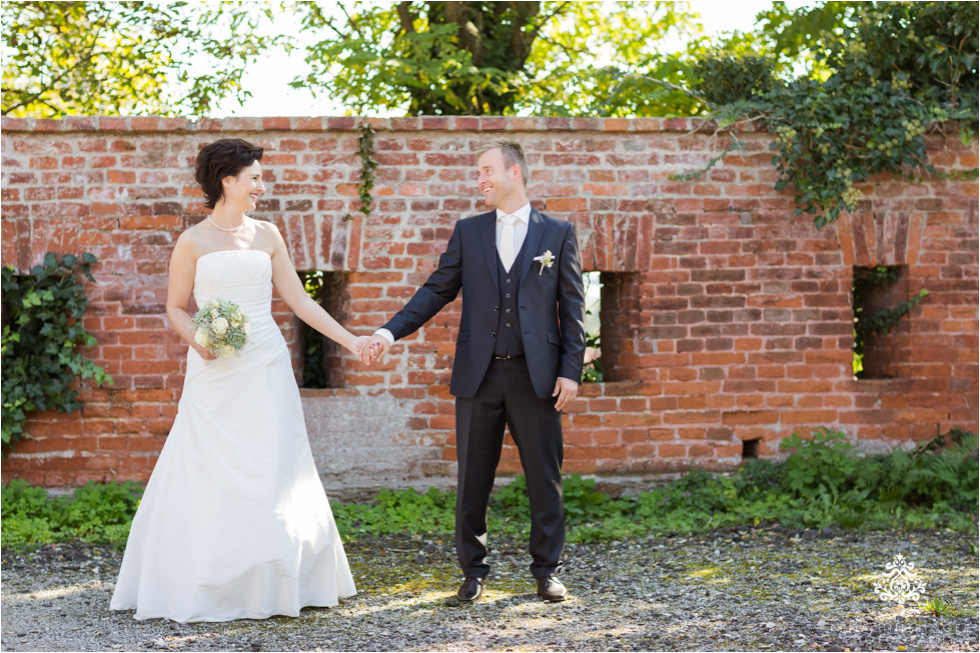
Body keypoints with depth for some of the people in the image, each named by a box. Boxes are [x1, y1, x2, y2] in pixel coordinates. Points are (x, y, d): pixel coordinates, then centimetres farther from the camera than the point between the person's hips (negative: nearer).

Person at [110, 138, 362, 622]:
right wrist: (197, 340, -15)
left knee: (272, 476, 3)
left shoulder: (266, 236, 9)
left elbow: (299, 300, 11)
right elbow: (176, 309, 5)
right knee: (208, 478, -2)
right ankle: (204, 587, 8)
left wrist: (348, 339, 5)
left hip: (265, 370, 3)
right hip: (215, 374, -3)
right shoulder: (193, 242, 1)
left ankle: (271, 583, 13)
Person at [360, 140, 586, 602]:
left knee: (544, 477, 3)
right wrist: (390, 332, -7)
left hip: (535, 376, -2)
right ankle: (474, 571, 16)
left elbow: (572, 307, 3)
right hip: (479, 374, 2)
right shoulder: (467, 232, 10)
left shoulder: (558, 234, 4)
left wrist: (570, 370, -5)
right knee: (472, 479, 5)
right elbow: (437, 291, 6)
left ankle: (547, 570, 15)